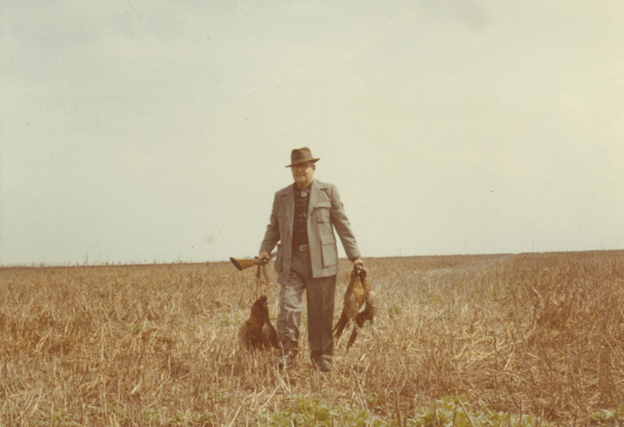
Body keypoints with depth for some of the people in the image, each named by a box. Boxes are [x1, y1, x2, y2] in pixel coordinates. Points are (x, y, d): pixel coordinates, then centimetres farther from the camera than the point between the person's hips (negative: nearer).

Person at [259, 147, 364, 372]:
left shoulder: (328, 191, 8)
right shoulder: (281, 197, 14)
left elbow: (342, 224, 8)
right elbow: (273, 228, 19)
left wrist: (354, 255, 4)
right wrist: (265, 249, 1)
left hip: (321, 261, -1)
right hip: (291, 261, 1)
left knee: (321, 311, 3)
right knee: (288, 305, -13)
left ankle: (321, 355, 17)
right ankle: (289, 349, 5)